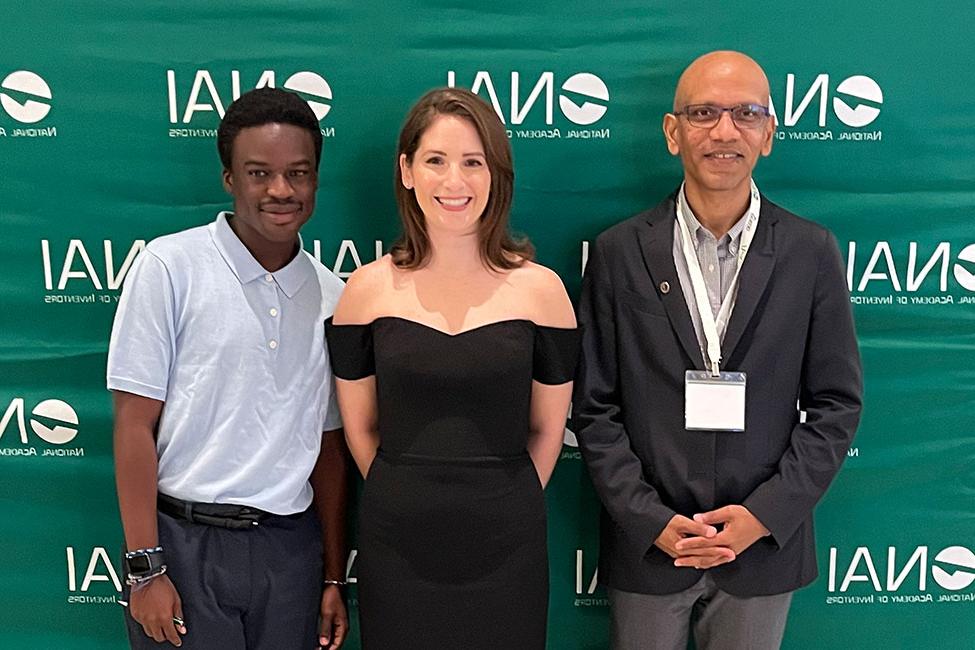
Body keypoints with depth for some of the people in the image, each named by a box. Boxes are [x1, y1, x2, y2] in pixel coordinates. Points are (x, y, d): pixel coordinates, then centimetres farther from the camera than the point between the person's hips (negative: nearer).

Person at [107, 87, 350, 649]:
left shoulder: (332, 296, 4)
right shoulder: (170, 266, -7)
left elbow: (329, 447, 9)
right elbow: (135, 423, -7)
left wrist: (334, 577, 10)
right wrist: (145, 567, -10)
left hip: (289, 547, 4)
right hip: (184, 540, -3)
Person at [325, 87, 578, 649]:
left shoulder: (539, 288, -5)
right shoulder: (369, 289, -3)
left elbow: (548, 430, 3)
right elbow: (359, 428, 5)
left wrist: (504, 505, 8)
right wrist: (411, 498, 10)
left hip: (506, 546, 0)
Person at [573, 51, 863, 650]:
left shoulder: (813, 252, -3)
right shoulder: (620, 252, -5)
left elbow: (837, 401, 0)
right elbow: (595, 405, -4)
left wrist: (764, 515, -10)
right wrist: (652, 521, -10)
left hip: (764, 545, 1)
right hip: (647, 545, 0)